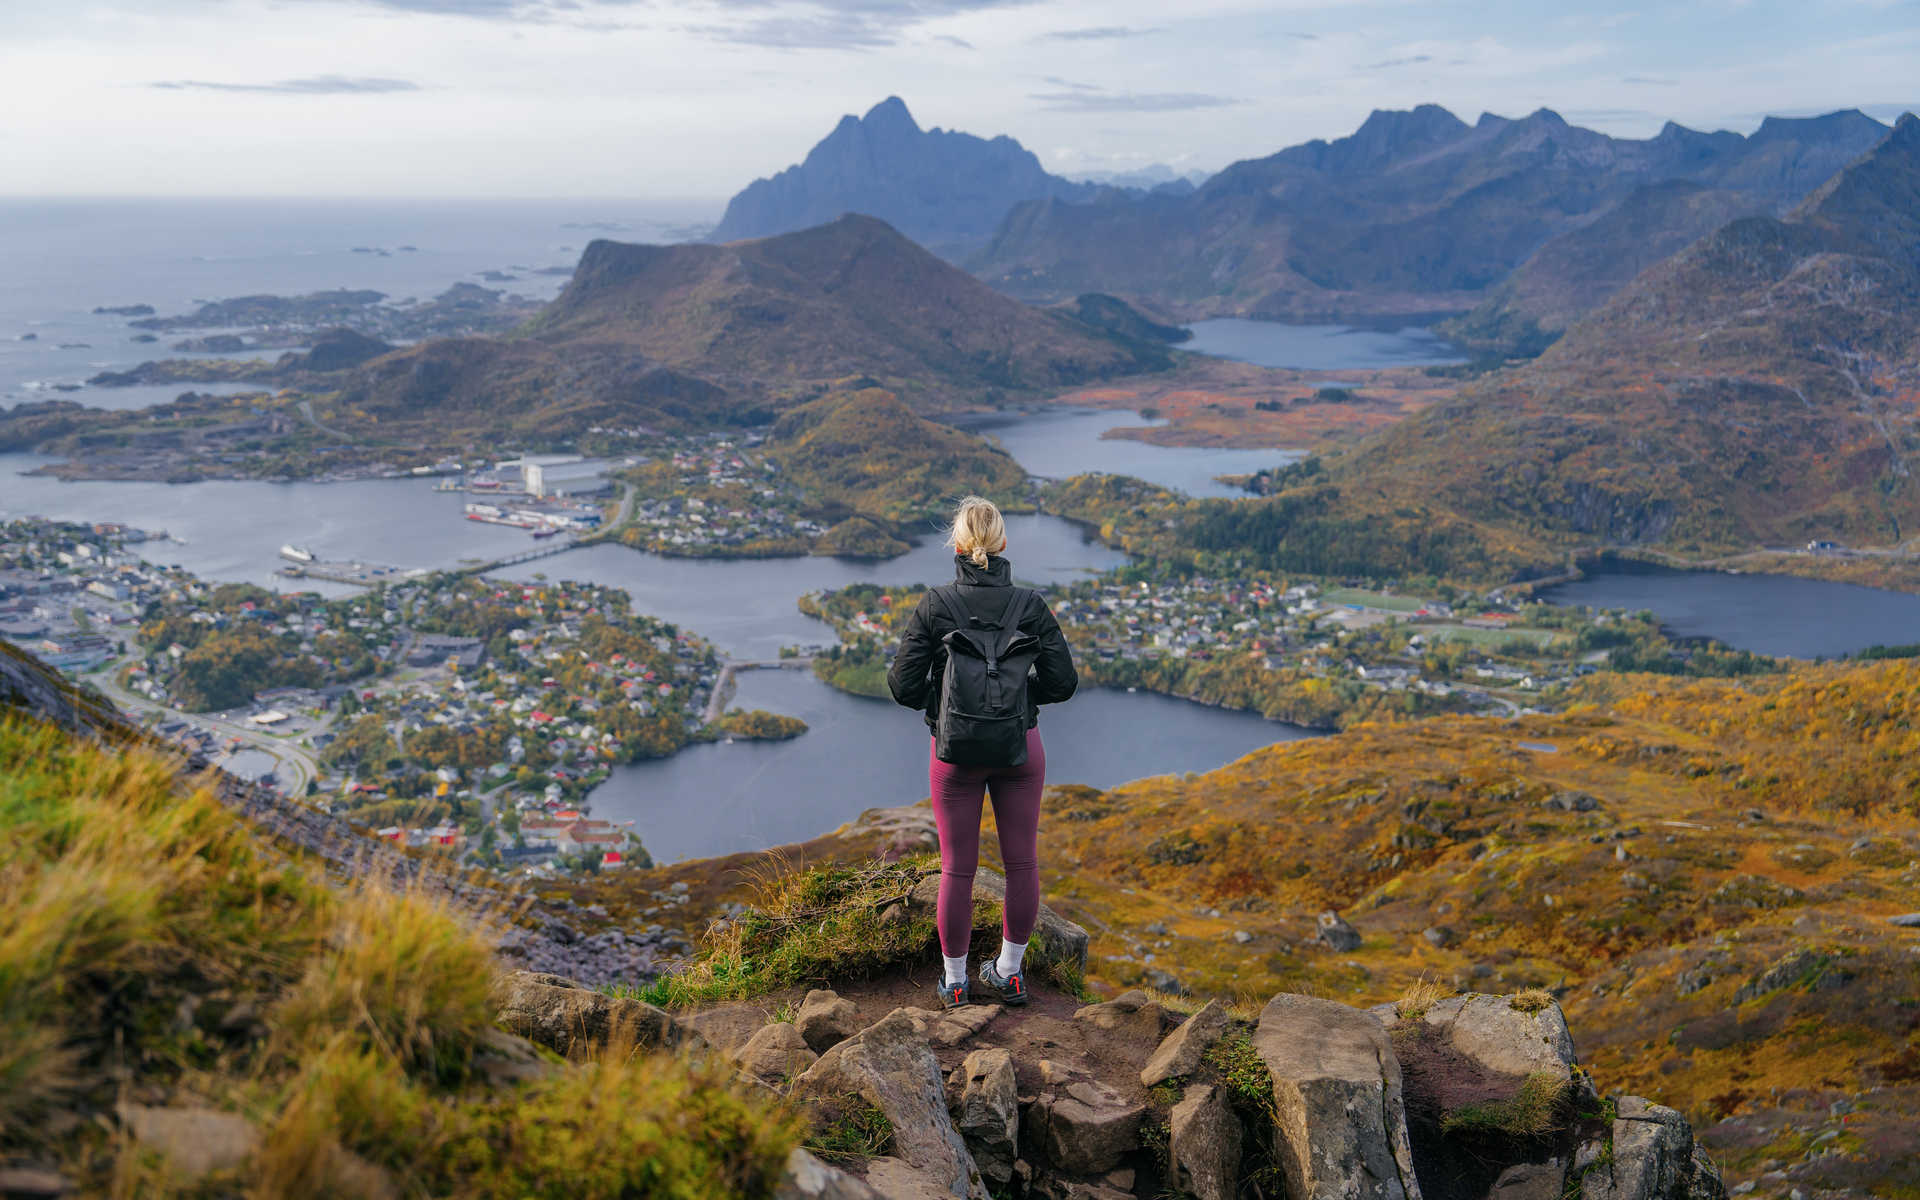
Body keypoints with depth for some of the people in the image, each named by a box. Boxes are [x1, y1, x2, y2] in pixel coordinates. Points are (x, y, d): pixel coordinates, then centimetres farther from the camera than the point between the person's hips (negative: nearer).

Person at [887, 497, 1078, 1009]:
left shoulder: (933, 608, -12)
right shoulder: (1031, 606, -9)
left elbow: (904, 687, -11)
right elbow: (1062, 683, -7)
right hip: (1020, 747, 1)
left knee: (958, 868, 10)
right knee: (1022, 862, 15)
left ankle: (955, 981, 23)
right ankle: (1009, 972, 28)